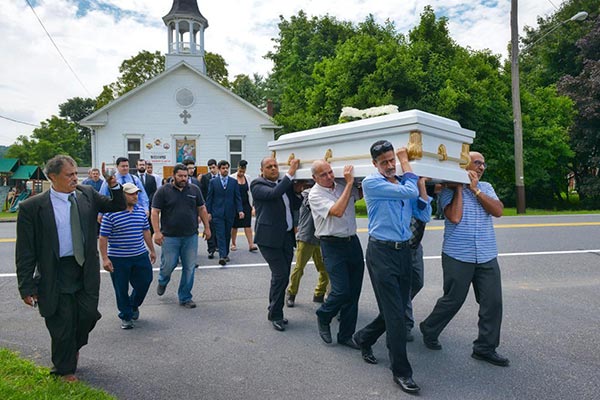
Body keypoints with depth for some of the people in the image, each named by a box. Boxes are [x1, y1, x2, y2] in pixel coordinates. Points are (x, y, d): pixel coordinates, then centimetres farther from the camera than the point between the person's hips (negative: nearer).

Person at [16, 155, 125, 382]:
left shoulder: (87, 194, 0)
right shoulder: (32, 207, -12)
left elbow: (118, 207, 8)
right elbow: (25, 251, -9)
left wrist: (114, 186, -12)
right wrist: (27, 287, -9)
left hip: (86, 270, 4)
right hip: (55, 275, -3)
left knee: (88, 316, 10)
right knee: (62, 324, 10)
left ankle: (73, 348, 44)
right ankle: (65, 370, 36)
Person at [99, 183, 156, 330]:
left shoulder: (141, 211, 5)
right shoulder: (111, 213, -11)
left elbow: (146, 232, 15)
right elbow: (103, 237, -10)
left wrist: (152, 250, 16)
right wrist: (105, 258, -14)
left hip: (140, 256, 5)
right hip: (118, 259, -4)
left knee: (144, 282, 11)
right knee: (121, 290, 7)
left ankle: (133, 305, 39)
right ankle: (126, 316, 25)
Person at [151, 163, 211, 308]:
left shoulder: (194, 190, 8)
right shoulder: (163, 191, -1)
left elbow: (202, 209, 14)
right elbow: (155, 212, -3)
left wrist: (207, 227, 12)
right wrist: (157, 232, -11)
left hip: (191, 236, 3)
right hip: (170, 237, -2)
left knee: (189, 268, 4)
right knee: (168, 264, 3)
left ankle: (185, 298, 17)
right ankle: (162, 282, 39)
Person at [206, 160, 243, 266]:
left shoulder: (234, 182, 6)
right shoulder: (213, 182, 4)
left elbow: (237, 197, 4)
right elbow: (209, 198, 4)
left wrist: (240, 210, -7)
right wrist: (208, 212, -1)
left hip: (229, 212, 2)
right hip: (217, 213, -2)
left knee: (227, 234, 10)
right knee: (220, 234, -8)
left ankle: (226, 254, 24)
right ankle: (222, 256, -12)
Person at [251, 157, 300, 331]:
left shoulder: (284, 184, 14)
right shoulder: (257, 185, -5)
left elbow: (294, 205, 21)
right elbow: (273, 194, -24)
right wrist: (290, 173, -22)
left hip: (287, 237, 7)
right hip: (270, 238, -6)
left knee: (282, 276, 11)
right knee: (280, 275, -9)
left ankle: (275, 312, 25)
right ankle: (275, 315, 6)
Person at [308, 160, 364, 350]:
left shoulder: (343, 186, 8)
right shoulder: (315, 194, -8)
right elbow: (337, 211, -22)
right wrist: (349, 183, -19)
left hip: (353, 241, 6)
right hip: (333, 246, -5)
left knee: (353, 293, 7)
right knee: (341, 291, -11)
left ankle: (346, 335, 21)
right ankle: (323, 318, 20)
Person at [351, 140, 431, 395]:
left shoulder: (404, 184, 11)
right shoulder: (372, 183, -9)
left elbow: (424, 216, 10)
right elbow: (409, 192, -19)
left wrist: (421, 183, 4)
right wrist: (406, 162, -6)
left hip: (404, 251, 7)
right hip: (382, 252, -7)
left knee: (398, 309, 14)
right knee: (394, 313, -4)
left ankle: (363, 338, 38)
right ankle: (401, 371, 11)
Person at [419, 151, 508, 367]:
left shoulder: (486, 187, 12)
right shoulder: (449, 190, -3)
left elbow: (498, 211, -4)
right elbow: (454, 217, -17)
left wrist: (475, 190, -9)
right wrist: (459, 188, -11)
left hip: (487, 257, 5)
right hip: (458, 257, -5)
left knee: (493, 302, 4)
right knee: (453, 300, 5)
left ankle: (485, 347, 19)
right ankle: (429, 330, 29)